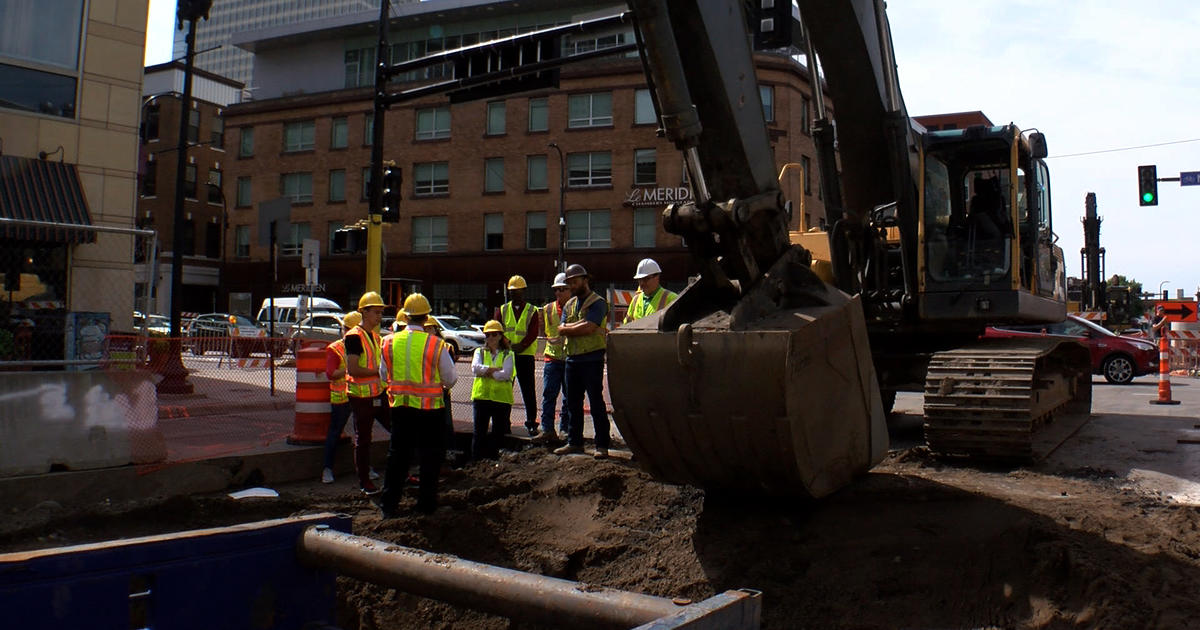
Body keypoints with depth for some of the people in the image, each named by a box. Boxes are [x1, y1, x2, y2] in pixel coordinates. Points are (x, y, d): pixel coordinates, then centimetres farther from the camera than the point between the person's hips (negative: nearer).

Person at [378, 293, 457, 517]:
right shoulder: (437, 345, -13)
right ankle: (426, 504, 16)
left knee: (397, 454, 14)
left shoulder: (390, 342, -2)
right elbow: (450, 379, -5)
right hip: (430, 407, -3)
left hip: (399, 406, 3)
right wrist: (442, 384, 18)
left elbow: (383, 374, 10)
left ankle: (388, 505, 17)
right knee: (430, 456, 10)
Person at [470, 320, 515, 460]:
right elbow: (475, 368, -8)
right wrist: (495, 369, -14)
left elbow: (506, 374, -12)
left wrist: (487, 372, -10)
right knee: (479, 432, 1)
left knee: (499, 432, 6)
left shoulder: (508, 354, 5)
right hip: (481, 396, 1)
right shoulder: (479, 352, 12)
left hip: (501, 397, -1)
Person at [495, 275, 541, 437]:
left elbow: (533, 333, -6)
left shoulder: (532, 311, 4)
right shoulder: (502, 310, 11)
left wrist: (519, 347, -18)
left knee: (528, 391, 0)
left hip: (525, 355, -2)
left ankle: (531, 423, 8)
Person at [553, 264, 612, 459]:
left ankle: (602, 445, 0)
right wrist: (581, 325, -11)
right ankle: (574, 442, 22)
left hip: (592, 359, -7)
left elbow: (589, 327, -19)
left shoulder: (597, 303, -6)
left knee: (596, 402, -5)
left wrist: (570, 329, -6)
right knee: (573, 403, 12)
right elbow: (562, 329, 3)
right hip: (572, 359, 7)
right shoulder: (569, 305, 17)